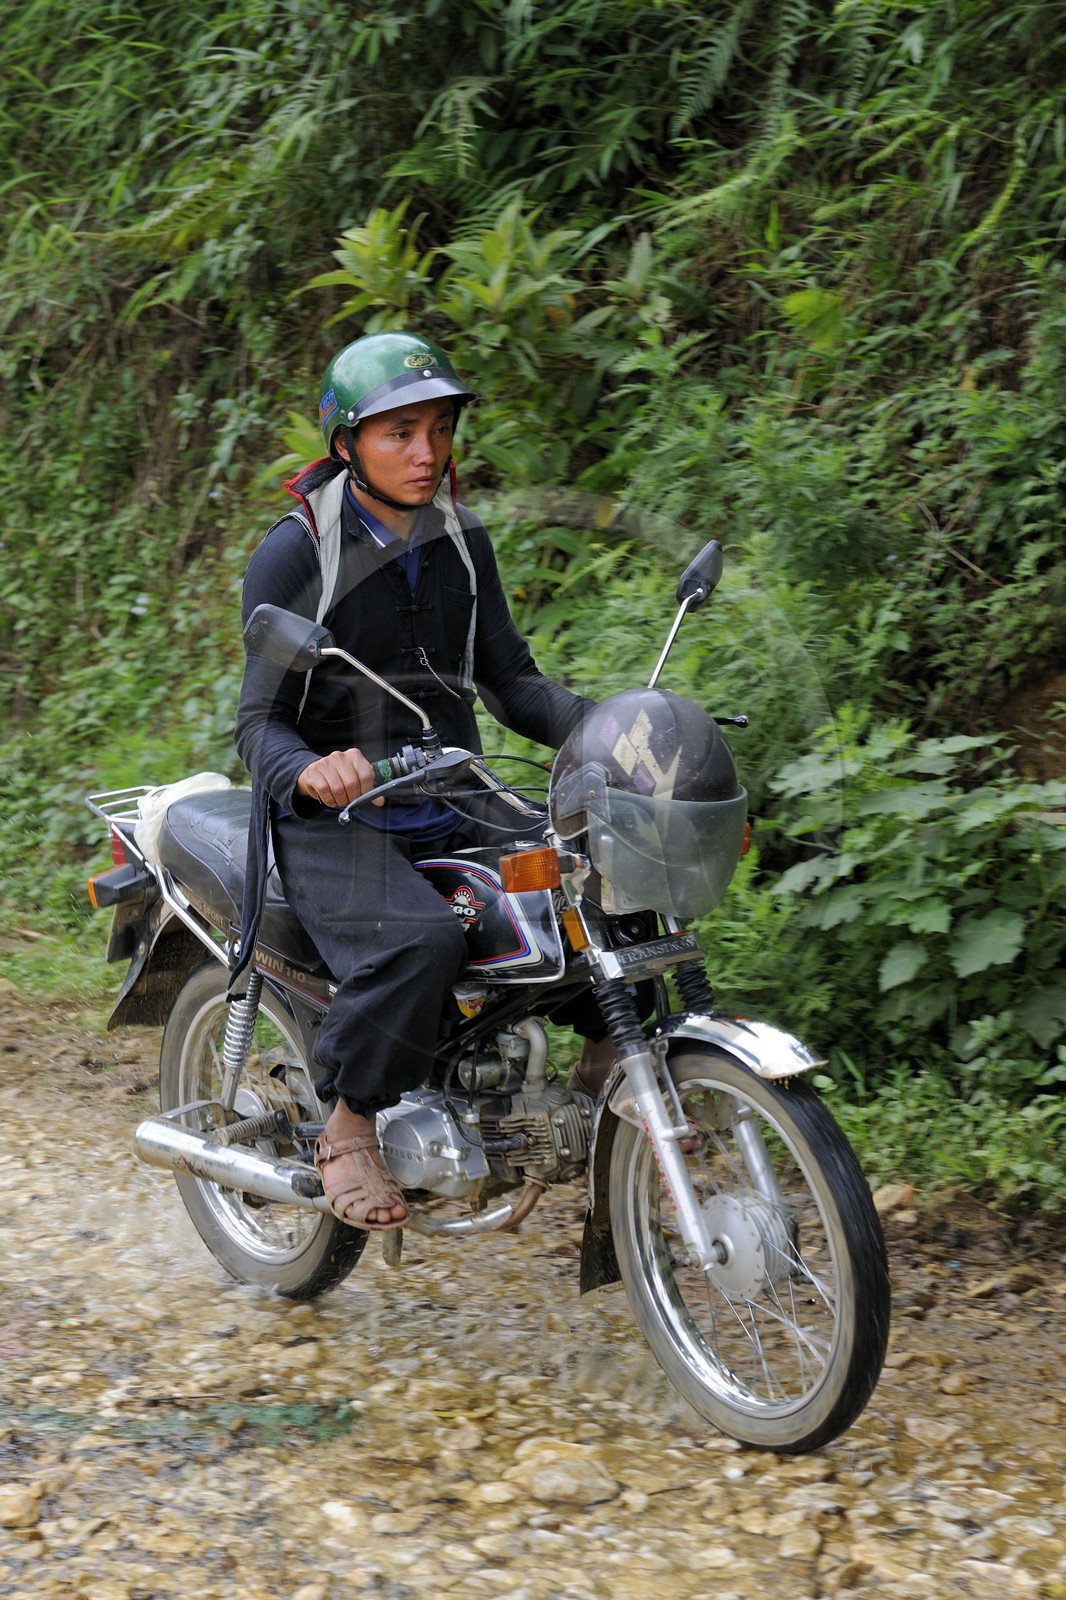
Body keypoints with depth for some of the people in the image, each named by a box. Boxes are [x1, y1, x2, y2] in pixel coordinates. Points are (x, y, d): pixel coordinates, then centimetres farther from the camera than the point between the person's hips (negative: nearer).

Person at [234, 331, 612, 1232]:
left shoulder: (461, 542, 11)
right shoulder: (294, 555, -8)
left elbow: (511, 682, 10)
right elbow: (260, 722, -11)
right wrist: (310, 774, -35)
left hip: (454, 809, 6)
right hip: (334, 821, -6)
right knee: (420, 940, -35)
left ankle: (608, 1062, 12)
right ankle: (349, 1128, -16)